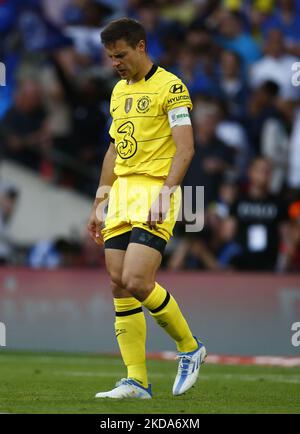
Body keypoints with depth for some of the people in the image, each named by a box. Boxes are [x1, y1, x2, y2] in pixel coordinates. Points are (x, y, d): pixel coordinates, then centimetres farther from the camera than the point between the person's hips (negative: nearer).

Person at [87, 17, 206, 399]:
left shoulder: (170, 87, -6)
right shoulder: (119, 90, 18)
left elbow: (185, 148, -13)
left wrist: (164, 193, -23)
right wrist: (99, 203, 21)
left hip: (154, 194, -8)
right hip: (121, 195, 8)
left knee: (136, 282, -18)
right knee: (119, 286, 1)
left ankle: (189, 347, 4)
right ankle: (136, 381, 4)